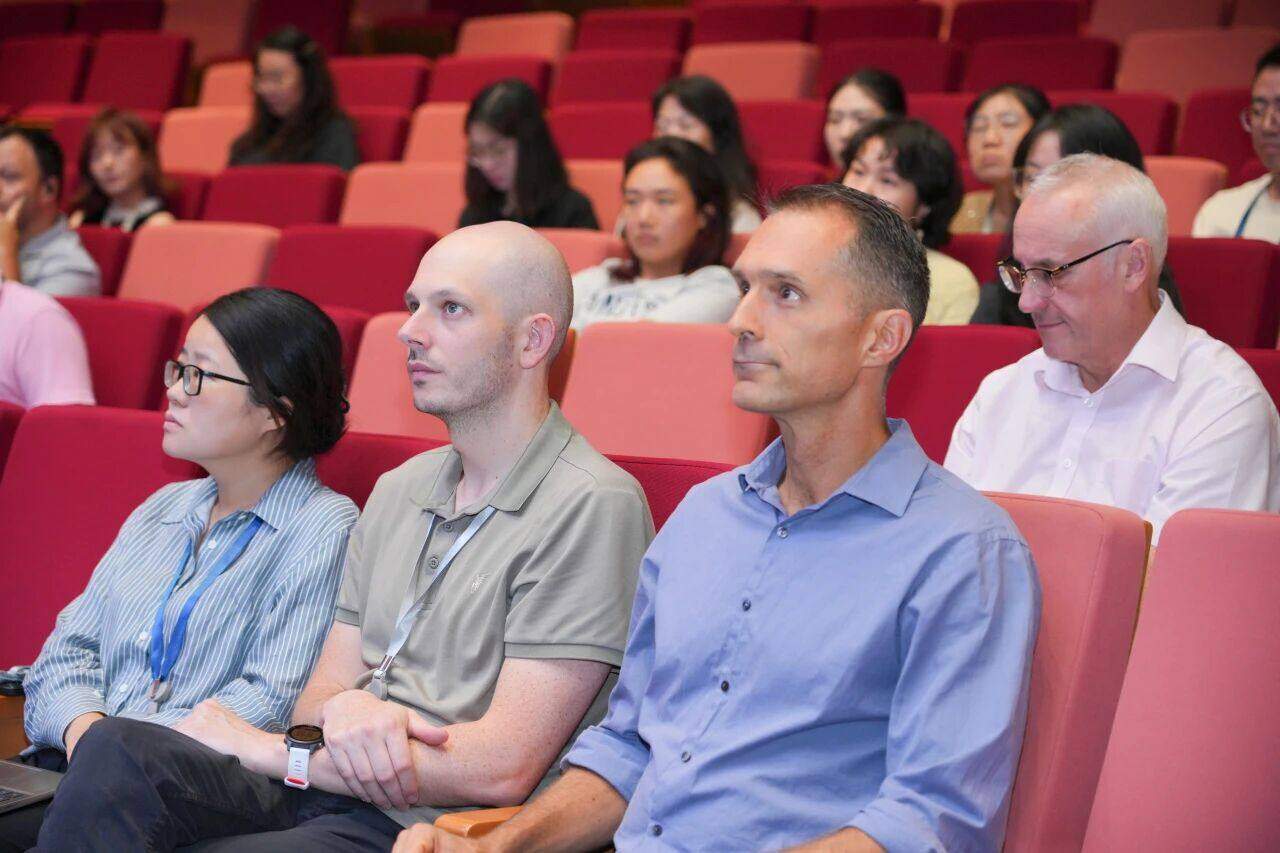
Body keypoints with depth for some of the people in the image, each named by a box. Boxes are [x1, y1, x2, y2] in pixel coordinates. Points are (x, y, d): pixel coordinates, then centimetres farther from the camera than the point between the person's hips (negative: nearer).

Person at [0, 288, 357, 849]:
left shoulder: (324, 530, -4)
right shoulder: (163, 509, 21)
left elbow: (274, 703, -12)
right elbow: (70, 646, 17)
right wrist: (82, 726, -6)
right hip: (71, 764, 7)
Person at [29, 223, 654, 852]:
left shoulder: (590, 505, -9)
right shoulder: (399, 490, 18)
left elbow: (502, 770, -15)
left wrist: (273, 749, -8)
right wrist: (345, 710, -11)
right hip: (330, 792, 7)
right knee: (115, 752, -23)